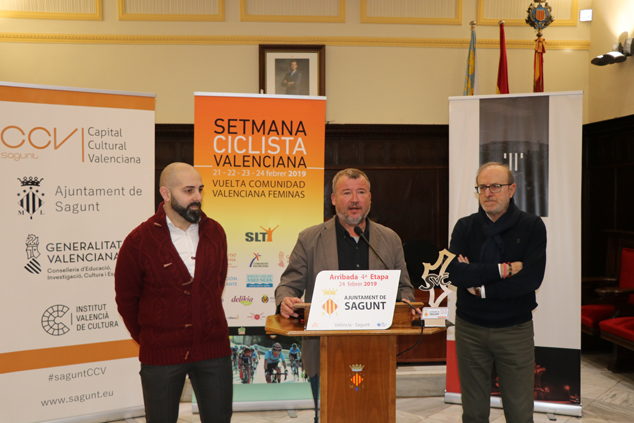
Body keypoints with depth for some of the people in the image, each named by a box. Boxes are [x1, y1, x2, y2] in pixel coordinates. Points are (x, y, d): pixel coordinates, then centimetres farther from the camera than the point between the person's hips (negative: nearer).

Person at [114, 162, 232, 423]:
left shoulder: (214, 233, 2)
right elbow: (126, 299, 2)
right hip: (161, 355, -2)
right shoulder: (139, 241, -8)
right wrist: (147, 338, 9)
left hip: (213, 350, 3)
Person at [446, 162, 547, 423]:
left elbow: (532, 279, -15)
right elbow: (454, 272, -13)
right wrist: (504, 270, -16)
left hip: (515, 330, -1)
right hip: (469, 329, 2)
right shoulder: (465, 227, 3)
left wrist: (480, 287, -13)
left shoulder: (532, 226, -2)